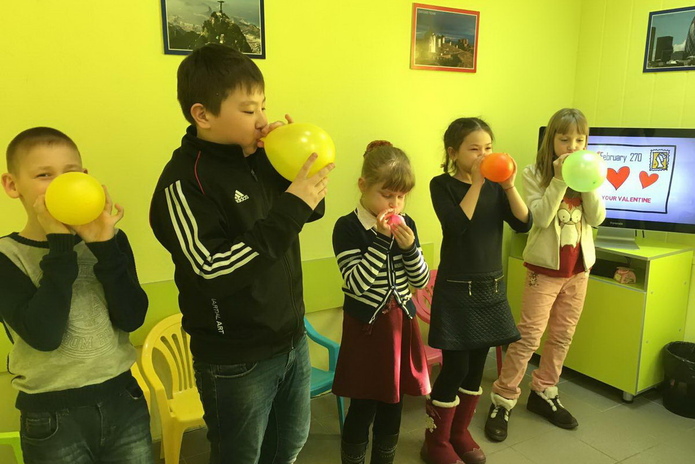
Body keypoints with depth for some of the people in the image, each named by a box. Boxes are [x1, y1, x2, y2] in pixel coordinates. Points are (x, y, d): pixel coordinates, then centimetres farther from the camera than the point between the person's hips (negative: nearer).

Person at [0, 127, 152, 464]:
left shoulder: (110, 239, -1)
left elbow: (131, 318, -11)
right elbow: (44, 335, -22)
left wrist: (104, 245, -20)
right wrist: (61, 244, -21)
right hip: (52, 417, -2)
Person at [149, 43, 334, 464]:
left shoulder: (256, 157, 0)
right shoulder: (184, 182, -19)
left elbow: (311, 211, 9)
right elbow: (213, 273, -28)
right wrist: (289, 210, -30)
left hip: (292, 338, 7)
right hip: (236, 362, -6)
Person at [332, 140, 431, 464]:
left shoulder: (405, 224, 2)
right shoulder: (348, 227, -13)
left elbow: (422, 281, 2)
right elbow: (356, 284, -21)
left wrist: (409, 246, -16)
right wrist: (382, 240, -25)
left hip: (401, 322, 5)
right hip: (366, 326, -5)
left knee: (393, 404, 15)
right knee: (363, 407, 4)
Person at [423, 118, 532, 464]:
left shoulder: (495, 186, 5)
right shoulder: (442, 185, -7)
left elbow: (523, 224, -5)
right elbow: (457, 225, -22)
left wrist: (509, 186, -17)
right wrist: (476, 183, -21)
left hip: (491, 287, 5)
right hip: (456, 289, -5)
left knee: (477, 365, 13)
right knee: (455, 367, -2)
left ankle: (460, 432, 32)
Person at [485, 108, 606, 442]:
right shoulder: (535, 173, -8)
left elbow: (597, 218, -6)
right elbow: (540, 217, -20)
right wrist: (560, 179, -24)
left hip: (578, 266, 5)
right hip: (545, 266, -5)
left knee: (562, 336, 13)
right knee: (528, 336, -4)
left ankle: (543, 393, 29)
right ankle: (502, 400, 8)